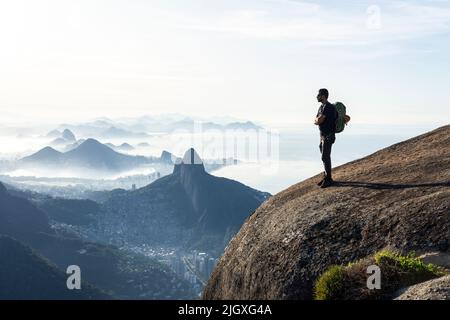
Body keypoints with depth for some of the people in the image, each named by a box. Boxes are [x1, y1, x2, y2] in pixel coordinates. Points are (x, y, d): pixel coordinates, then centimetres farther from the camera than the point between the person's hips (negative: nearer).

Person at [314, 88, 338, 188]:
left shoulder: (328, 107, -17)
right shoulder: (321, 107, 15)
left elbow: (319, 121, -20)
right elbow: (316, 120, 16)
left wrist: (318, 120, 1)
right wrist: (319, 119, -3)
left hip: (328, 136, -9)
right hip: (323, 135, 9)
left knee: (325, 157, -9)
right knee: (325, 157, 13)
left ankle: (328, 179, -4)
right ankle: (326, 176, 20)